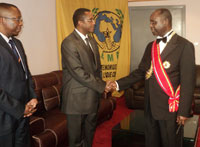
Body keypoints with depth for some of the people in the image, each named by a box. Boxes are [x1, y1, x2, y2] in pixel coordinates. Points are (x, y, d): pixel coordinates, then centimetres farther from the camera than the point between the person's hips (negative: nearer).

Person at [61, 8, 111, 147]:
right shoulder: (69, 43, -16)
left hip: (93, 97, 7)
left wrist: (101, 84, 4)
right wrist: (101, 86, -16)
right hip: (77, 99, -7)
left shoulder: (92, 40, 10)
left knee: (89, 135, 19)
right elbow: (78, 72, -21)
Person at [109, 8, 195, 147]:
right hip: (150, 107, 6)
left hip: (170, 108, -6)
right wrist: (119, 84, 0)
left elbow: (188, 82, -13)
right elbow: (140, 72, 10)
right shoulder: (151, 46, 10)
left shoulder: (184, 46, -11)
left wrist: (184, 111, -13)